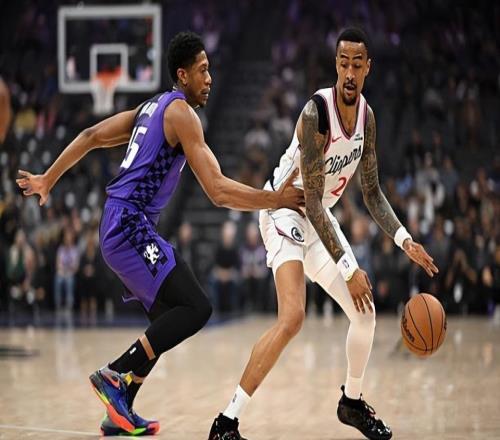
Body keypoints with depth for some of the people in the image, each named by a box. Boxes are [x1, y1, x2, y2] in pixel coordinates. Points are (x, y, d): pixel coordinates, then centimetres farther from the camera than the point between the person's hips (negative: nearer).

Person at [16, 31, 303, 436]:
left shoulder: (152, 108, 19)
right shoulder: (181, 112, -10)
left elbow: (91, 136, 24)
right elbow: (219, 190, -17)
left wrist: (47, 180, 31)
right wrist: (276, 199, -13)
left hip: (121, 228, 10)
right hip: (130, 226, -10)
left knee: (167, 320, 15)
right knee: (196, 308, -18)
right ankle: (115, 375, -15)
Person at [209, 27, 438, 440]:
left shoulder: (367, 116, -3)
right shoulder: (317, 112, -28)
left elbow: (372, 192, 9)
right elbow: (312, 201, -28)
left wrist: (405, 241, -5)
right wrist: (348, 270, -28)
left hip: (321, 219, 8)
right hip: (287, 212, -8)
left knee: (365, 311, 10)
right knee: (292, 317, -26)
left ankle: (352, 402, 32)